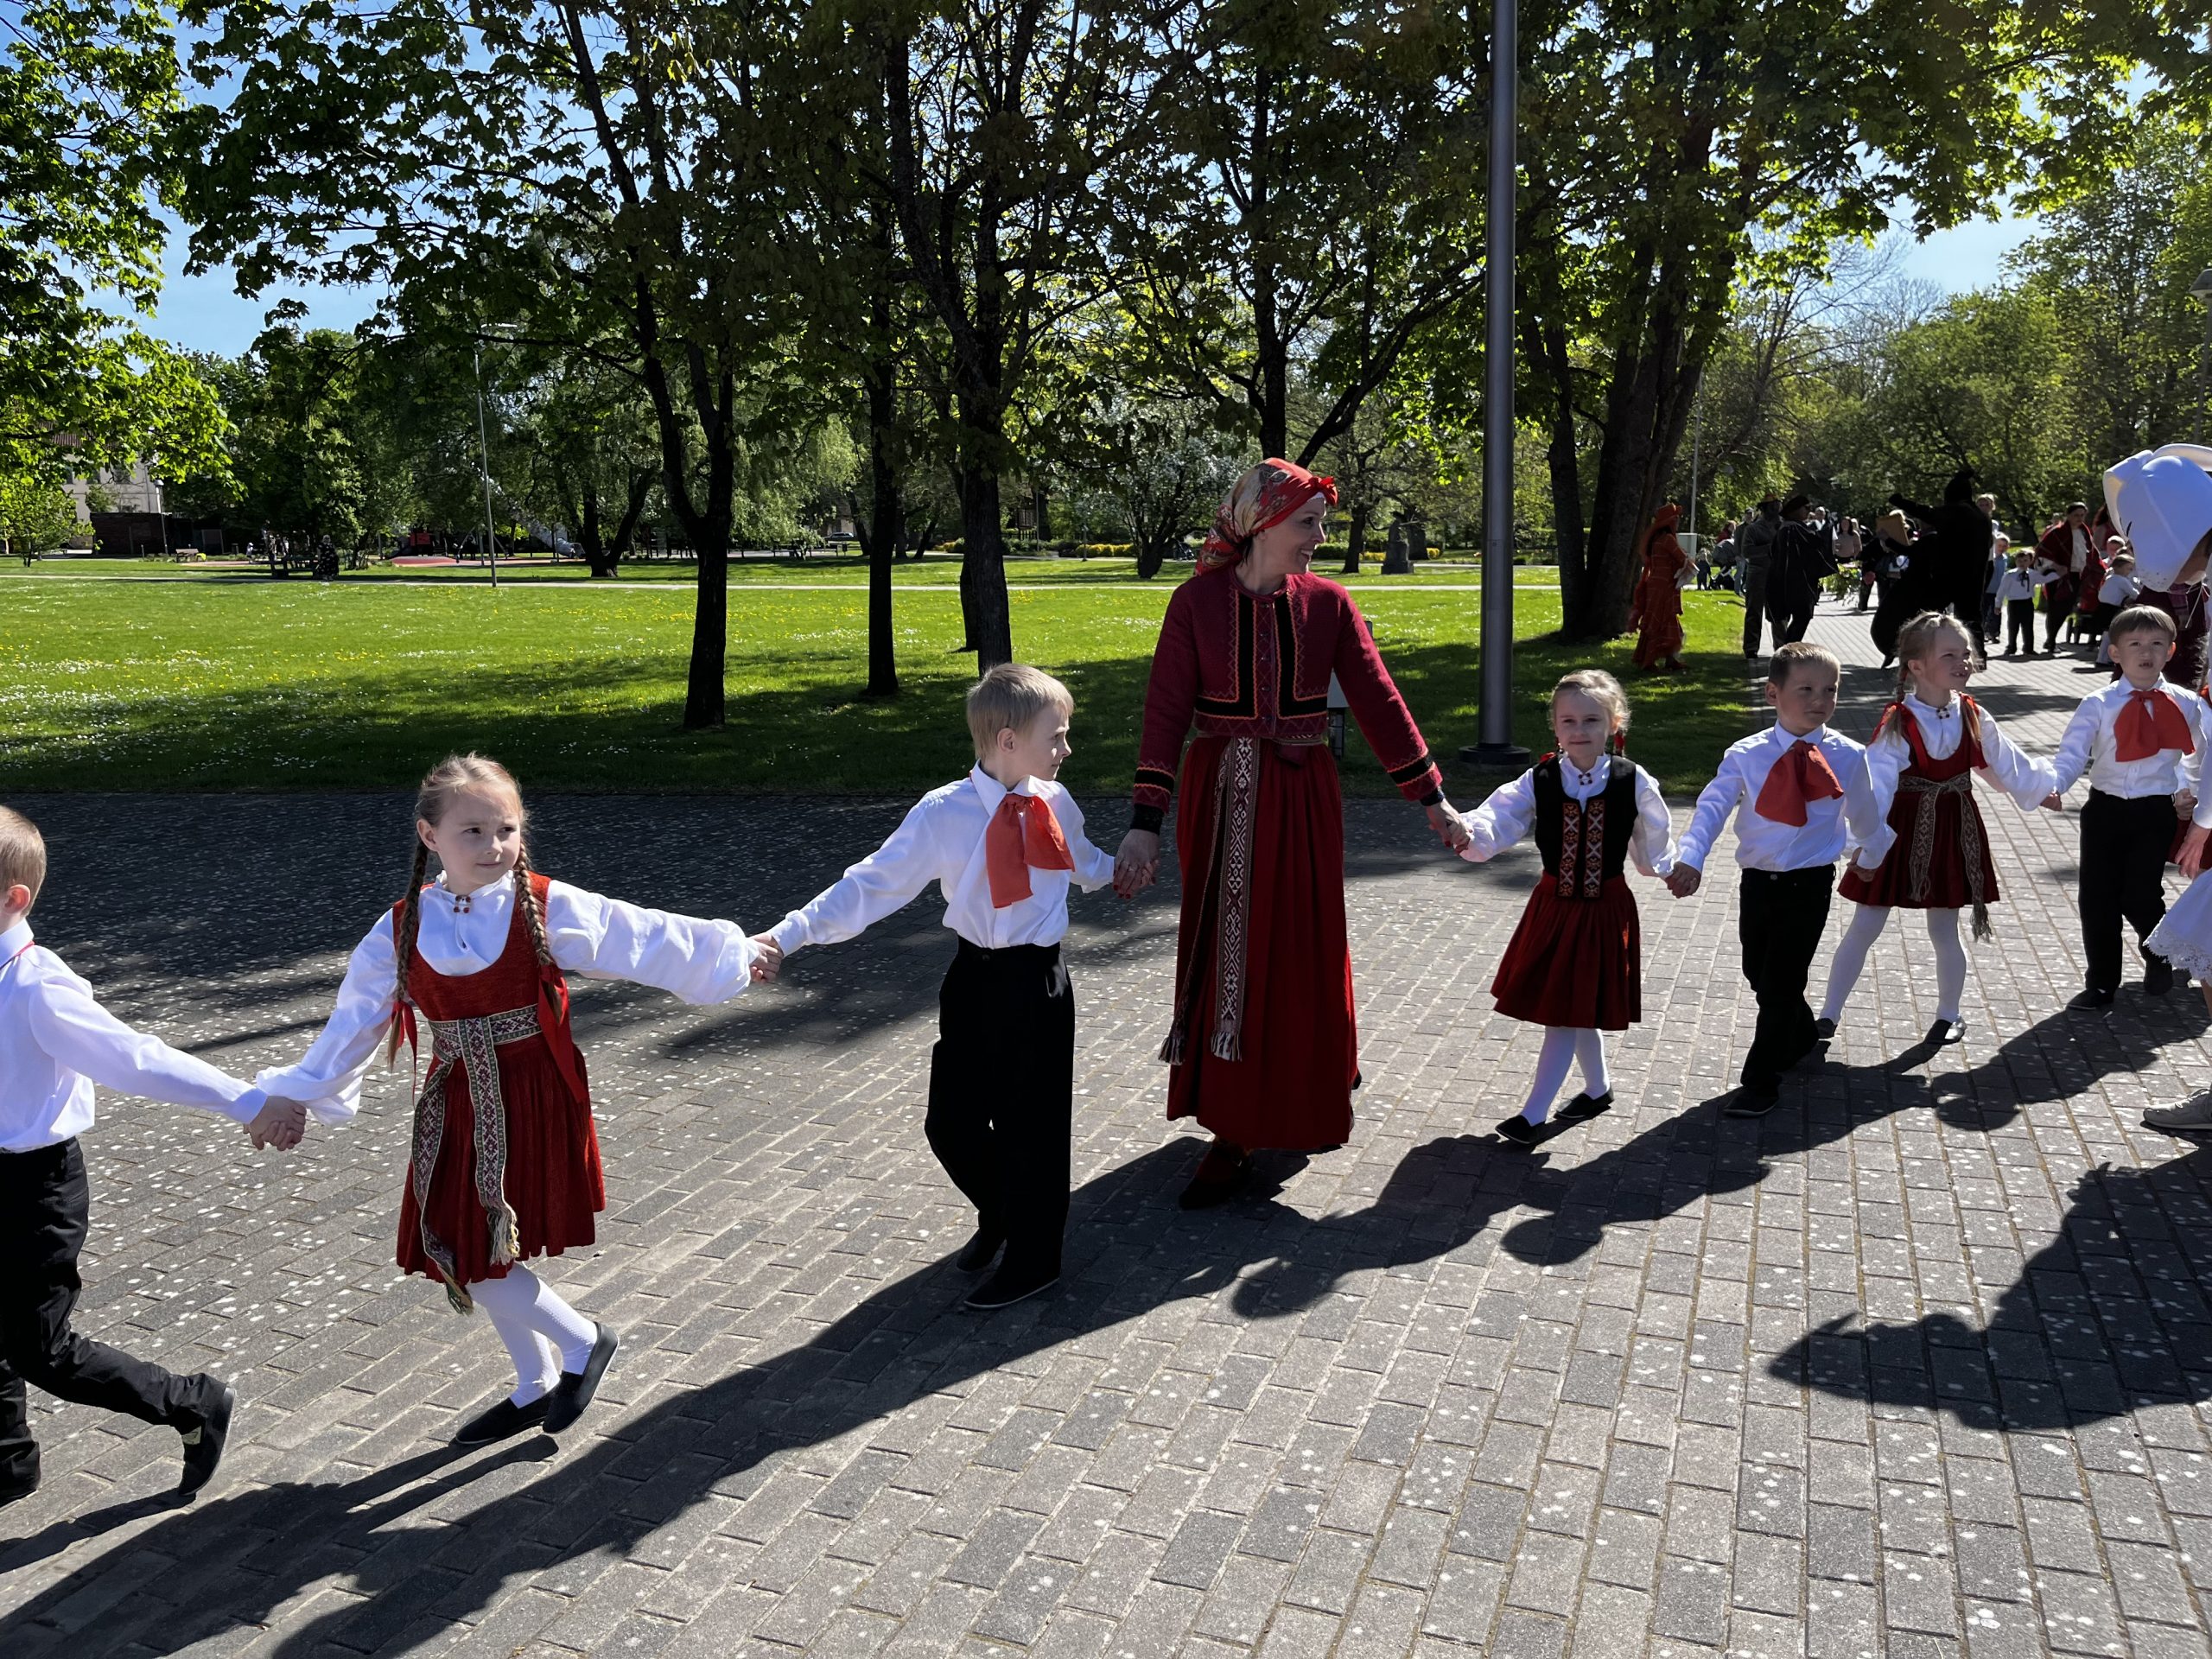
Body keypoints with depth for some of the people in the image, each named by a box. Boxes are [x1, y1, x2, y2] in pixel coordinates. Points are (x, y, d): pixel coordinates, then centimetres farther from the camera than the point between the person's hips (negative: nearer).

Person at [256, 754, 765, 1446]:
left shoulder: (547, 909, -11)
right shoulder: (402, 930, -1)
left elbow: (646, 937, -4)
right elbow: (355, 1019, 10)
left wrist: (736, 951, 1)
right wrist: (300, 1094, 15)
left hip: (533, 1100, -5)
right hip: (458, 1108, 5)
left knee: (470, 1255, -7)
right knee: (463, 1253, 13)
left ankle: (583, 1341, 16)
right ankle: (536, 1387, 34)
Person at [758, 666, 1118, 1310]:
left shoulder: (1053, 803, -1)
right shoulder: (943, 815, -13)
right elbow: (873, 885, -16)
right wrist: (789, 934, -24)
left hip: (1040, 980, 1)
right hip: (976, 979, 0)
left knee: (1032, 1123, 5)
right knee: (952, 1123, 7)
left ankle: (1032, 1261, 26)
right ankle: (998, 1214, 40)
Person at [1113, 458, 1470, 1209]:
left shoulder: (1327, 603, -1)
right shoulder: (1197, 601, -6)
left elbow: (1378, 702, 0)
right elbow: (1166, 711, -10)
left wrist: (1433, 799, -1)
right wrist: (1145, 823, -16)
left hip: (1301, 798, 1)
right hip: (1219, 799, -1)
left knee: (1300, 948, 9)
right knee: (1225, 951, 7)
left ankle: (1316, 1083, 35)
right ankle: (1232, 1136, 20)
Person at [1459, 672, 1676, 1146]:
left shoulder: (1633, 782, -9)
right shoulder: (1538, 781, -7)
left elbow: (1654, 843, 8)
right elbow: (1496, 824, -21)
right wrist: (1466, 832, -41)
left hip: (1605, 909, -2)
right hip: (1553, 905, 3)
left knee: (1568, 1012, -1)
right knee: (1575, 1010, 15)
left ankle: (1533, 1114, 6)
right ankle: (1597, 1089, 38)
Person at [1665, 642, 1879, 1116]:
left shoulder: (1847, 757, -7)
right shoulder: (1746, 756, -8)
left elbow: (1863, 815, 10)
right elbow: (1712, 807, -16)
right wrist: (1690, 858, -31)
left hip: (1809, 885, -2)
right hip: (1758, 881, 2)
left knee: (1780, 984, -2)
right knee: (1759, 975, 17)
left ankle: (1761, 1081, 11)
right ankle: (1801, 1038, 46)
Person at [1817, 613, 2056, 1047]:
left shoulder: (1974, 717, -2)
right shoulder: (1897, 724, -17)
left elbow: (2008, 765, 15)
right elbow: (1876, 786, -25)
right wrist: (1868, 844, -33)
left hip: (1953, 832, 3)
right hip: (1901, 832, -3)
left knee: (1944, 931, 12)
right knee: (1864, 927, 3)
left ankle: (1950, 1015, 32)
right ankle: (1829, 1015, 13)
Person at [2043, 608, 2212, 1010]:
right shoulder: (2098, 704, -6)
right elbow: (2073, 753, -14)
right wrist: (2054, 785, -32)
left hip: (2157, 812, -1)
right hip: (2105, 808, 1)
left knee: (2140, 896, -5)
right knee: (2097, 896, 5)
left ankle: (2158, 956, 30)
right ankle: (2101, 982, 21)